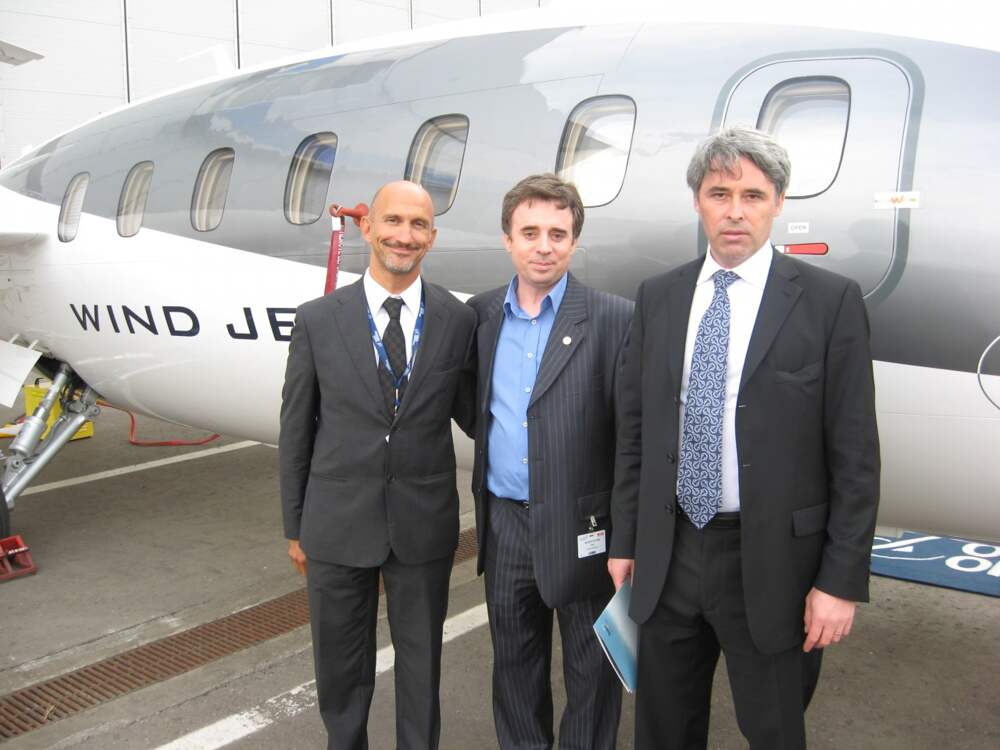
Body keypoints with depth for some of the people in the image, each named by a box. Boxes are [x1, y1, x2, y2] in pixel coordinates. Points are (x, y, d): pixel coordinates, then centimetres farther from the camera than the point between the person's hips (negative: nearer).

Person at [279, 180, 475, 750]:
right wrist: (295, 526, 5)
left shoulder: (459, 321, -4)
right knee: (341, 665, 17)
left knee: (421, 661, 17)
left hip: (425, 526, 0)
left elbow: (469, 414, 6)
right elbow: (296, 431, 2)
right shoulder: (318, 320, -4)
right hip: (337, 525, 0)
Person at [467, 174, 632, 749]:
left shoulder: (614, 320, -10)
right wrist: (486, 506, 7)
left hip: (582, 527, -4)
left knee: (591, 669, 13)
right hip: (504, 521, 4)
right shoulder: (483, 314, 4)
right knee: (514, 661, 20)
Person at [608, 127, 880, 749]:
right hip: (667, 556, 4)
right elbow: (635, 432, 8)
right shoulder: (658, 297, 4)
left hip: (772, 563, -3)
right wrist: (625, 541, 8)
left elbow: (855, 455, -8)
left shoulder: (830, 300, -7)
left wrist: (843, 580, -9)